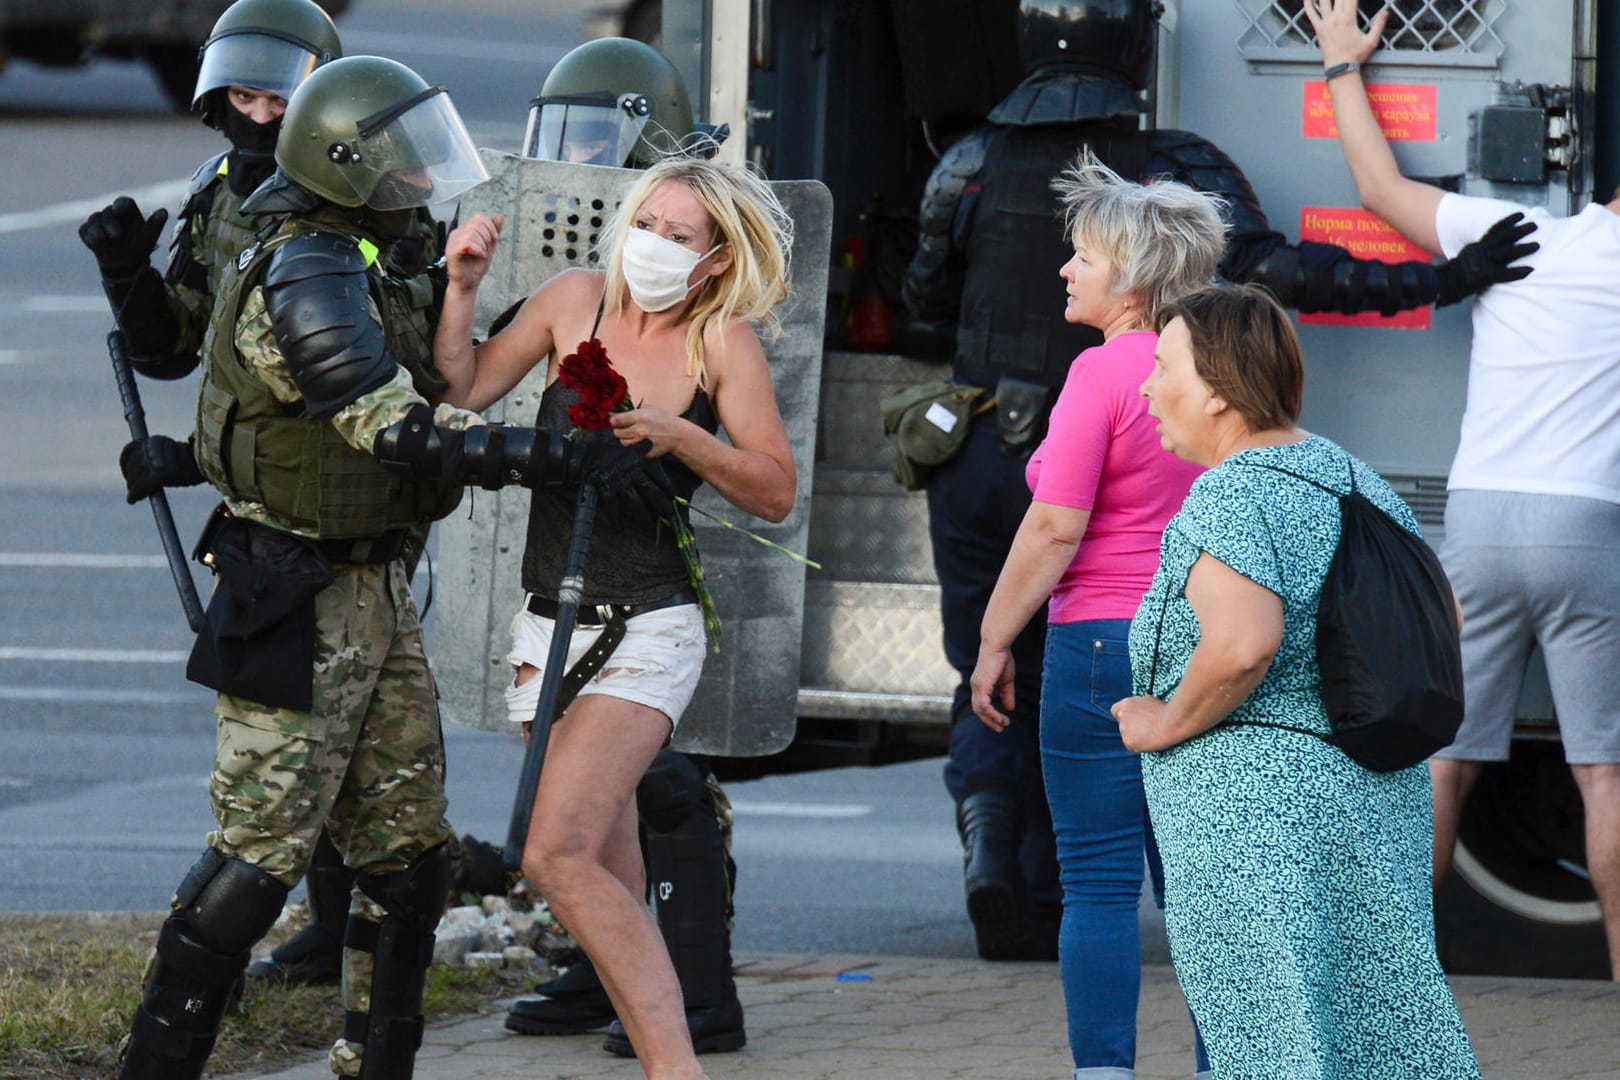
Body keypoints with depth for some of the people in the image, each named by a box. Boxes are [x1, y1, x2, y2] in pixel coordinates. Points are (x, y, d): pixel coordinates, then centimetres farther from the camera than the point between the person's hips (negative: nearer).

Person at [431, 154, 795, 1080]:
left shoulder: (724, 341, -6)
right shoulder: (578, 301, 3)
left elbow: (777, 492, -6)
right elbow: (462, 392, 7)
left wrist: (679, 437, -19)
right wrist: (463, 287, -6)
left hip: (648, 632, -5)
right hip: (552, 624, 5)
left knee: (559, 854, -21)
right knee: (614, 886, 8)